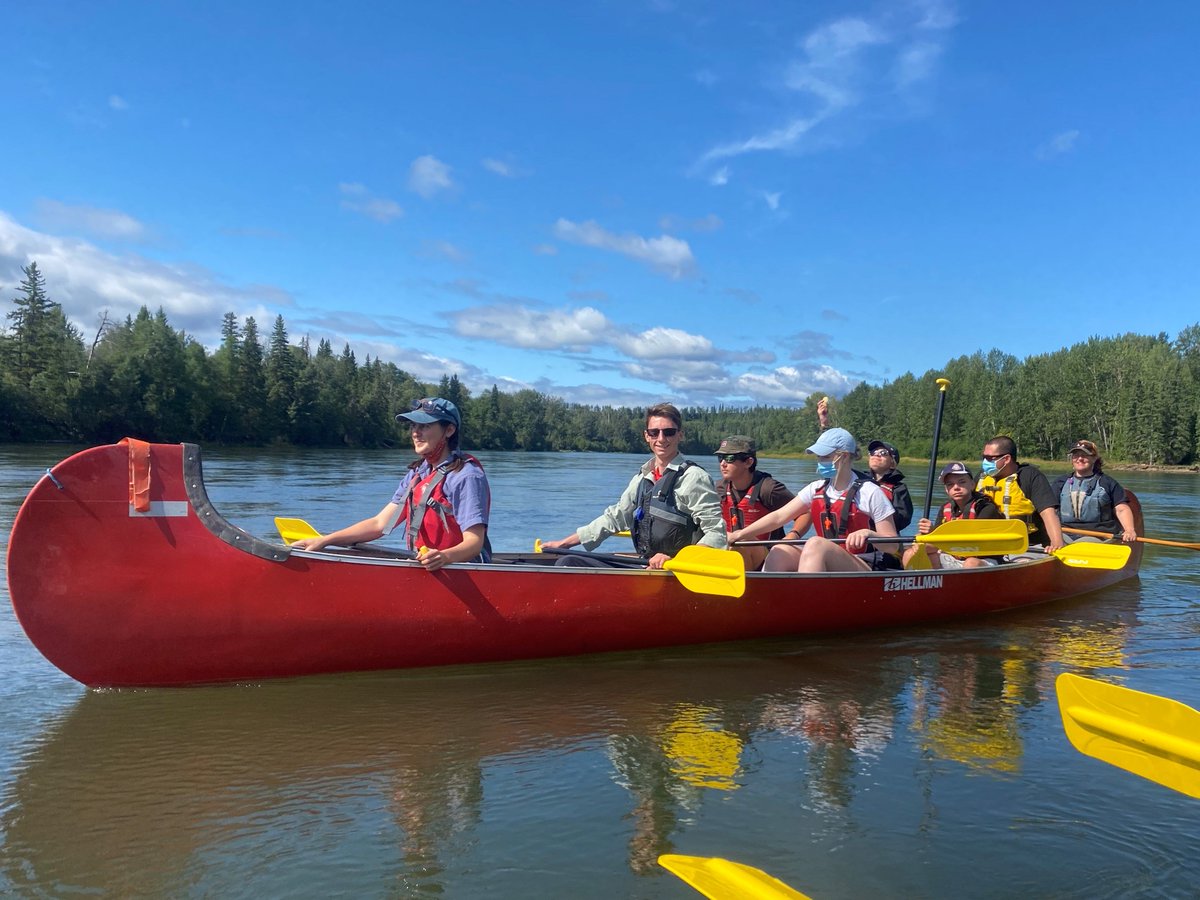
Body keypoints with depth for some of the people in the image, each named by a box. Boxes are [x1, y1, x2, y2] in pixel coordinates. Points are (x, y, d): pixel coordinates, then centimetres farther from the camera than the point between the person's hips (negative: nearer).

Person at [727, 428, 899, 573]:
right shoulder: (817, 489, 10)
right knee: (780, 552, -17)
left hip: (867, 569, -6)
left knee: (815, 544, -31)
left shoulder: (870, 492, -5)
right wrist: (740, 535, -4)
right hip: (828, 571, 6)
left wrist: (868, 534, -25)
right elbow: (778, 517, 5)